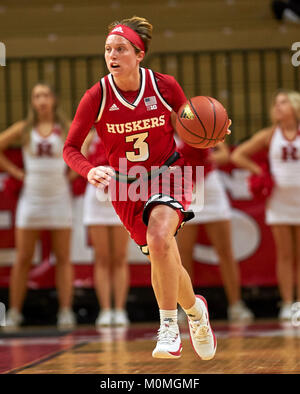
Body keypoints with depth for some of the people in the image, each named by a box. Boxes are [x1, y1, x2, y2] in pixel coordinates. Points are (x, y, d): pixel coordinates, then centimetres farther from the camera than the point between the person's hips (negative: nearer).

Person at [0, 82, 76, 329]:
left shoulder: (66, 129, 2)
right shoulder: (24, 129, 5)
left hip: (59, 197, -1)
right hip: (31, 198, 1)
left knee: (63, 258, 0)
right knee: (23, 259, 1)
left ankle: (66, 312, 1)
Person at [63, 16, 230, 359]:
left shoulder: (165, 86, -13)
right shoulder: (97, 97, -14)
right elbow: (70, 148, -6)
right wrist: (90, 171, -26)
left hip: (168, 175, -2)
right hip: (126, 185, 2)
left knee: (159, 239, -29)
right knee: (162, 260, 9)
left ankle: (168, 328, -19)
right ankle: (194, 308, 40)